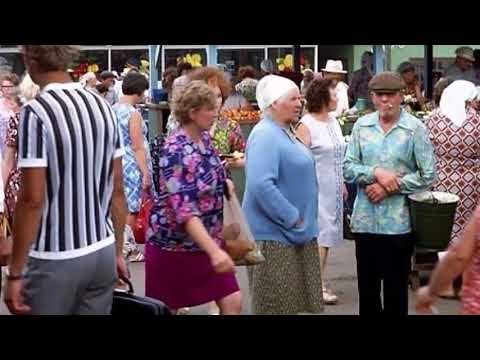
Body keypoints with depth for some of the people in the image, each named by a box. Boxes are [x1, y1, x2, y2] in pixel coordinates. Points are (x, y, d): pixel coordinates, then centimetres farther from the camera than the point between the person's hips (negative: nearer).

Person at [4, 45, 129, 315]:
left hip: (55, 259, -6)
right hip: (103, 252, 6)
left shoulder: (36, 112, -15)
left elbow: (32, 199, -18)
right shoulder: (103, 106, 4)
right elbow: (118, 189, 8)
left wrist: (15, 273, -11)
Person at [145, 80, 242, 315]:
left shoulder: (205, 138, 1)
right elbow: (184, 210, -34)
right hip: (173, 244, -7)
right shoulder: (176, 152, -24)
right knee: (167, 309, 7)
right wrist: (214, 251, -42)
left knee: (233, 302, 1)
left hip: (207, 239, 7)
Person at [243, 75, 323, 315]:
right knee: (275, 306, -1)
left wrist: (302, 221, 16)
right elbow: (261, 185, -29)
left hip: (294, 233, 10)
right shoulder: (265, 135, -17)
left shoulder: (286, 133, 13)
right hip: (275, 234, -10)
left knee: (290, 303, 16)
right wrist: (292, 219, -22)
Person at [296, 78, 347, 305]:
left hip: (333, 190, 8)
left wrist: (342, 184, 20)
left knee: (327, 235, 10)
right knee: (320, 235, -7)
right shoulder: (306, 125, -13)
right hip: (316, 190, -8)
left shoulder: (333, 121, 11)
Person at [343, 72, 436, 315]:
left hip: (398, 222, -3)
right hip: (365, 221, 3)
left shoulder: (415, 128, -5)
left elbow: (428, 175, -7)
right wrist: (376, 173, -15)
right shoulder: (361, 126, 4)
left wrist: (391, 187, -12)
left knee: (396, 288, 7)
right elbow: (348, 168, 2)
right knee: (367, 286, 12)